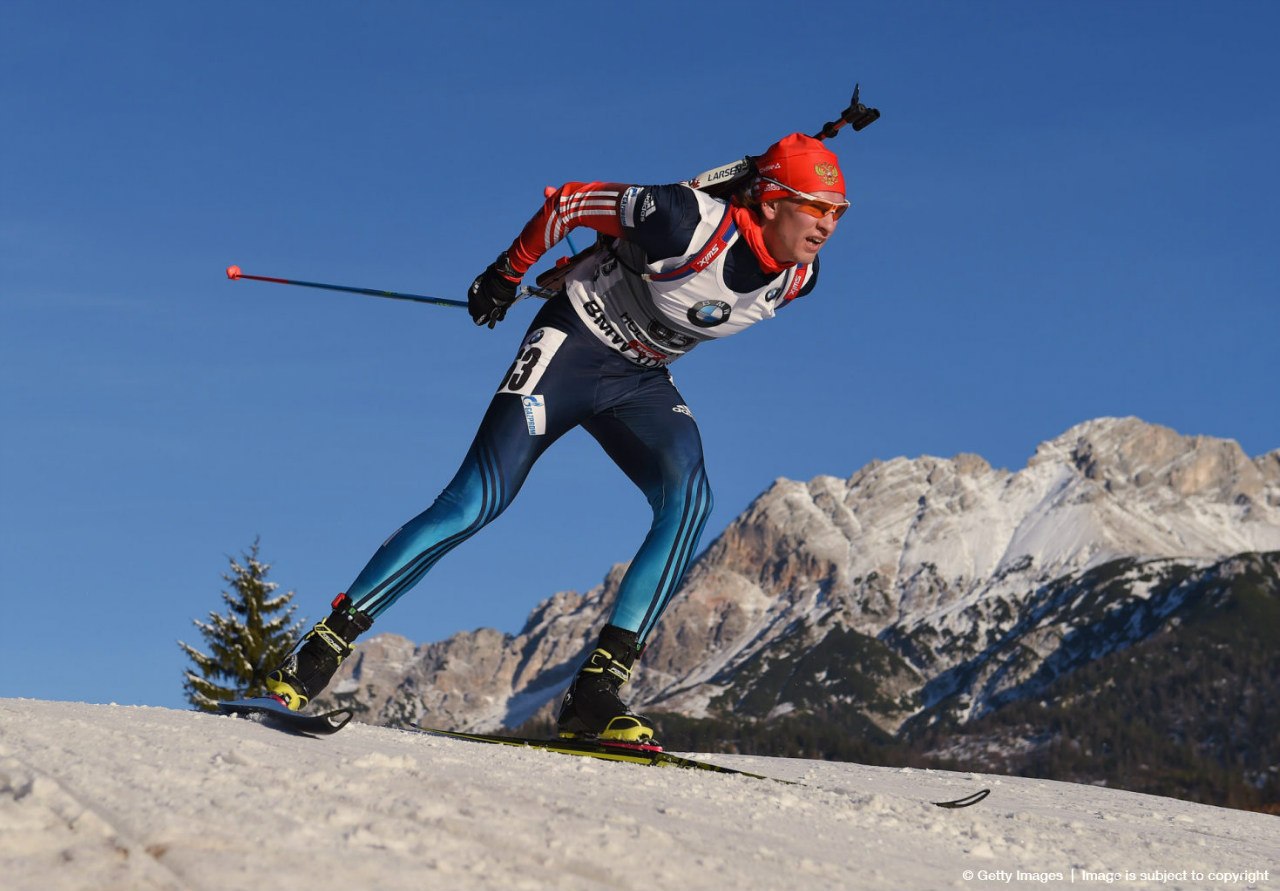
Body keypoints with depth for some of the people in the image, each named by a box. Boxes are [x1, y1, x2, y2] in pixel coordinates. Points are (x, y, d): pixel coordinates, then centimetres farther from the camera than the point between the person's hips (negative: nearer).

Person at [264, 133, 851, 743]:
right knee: (477, 503, -15)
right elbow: (572, 200, -16)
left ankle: (596, 690, -26)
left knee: (689, 497, -24)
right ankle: (325, 646, -5)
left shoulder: (798, 277, -8)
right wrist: (508, 272, -3)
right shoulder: (692, 224, -28)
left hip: (642, 382, 5)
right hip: (573, 344, -5)